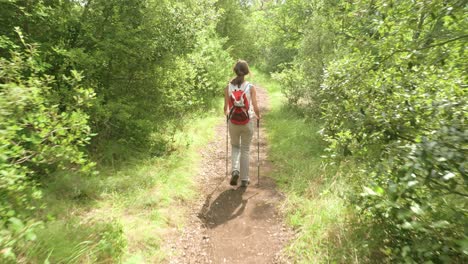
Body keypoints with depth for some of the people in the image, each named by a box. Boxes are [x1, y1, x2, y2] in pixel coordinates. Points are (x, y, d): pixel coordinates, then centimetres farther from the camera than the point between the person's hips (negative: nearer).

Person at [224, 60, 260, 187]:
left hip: (233, 123, 1)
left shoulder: (228, 87, -3)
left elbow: (226, 108, -1)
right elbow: (255, 107, -9)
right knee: (245, 150, 14)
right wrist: (258, 116, 11)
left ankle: (235, 170, 2)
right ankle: (244, 179, 21)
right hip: (247, 122, -1)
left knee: (235, 146, 24)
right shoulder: (251, 87, -6)